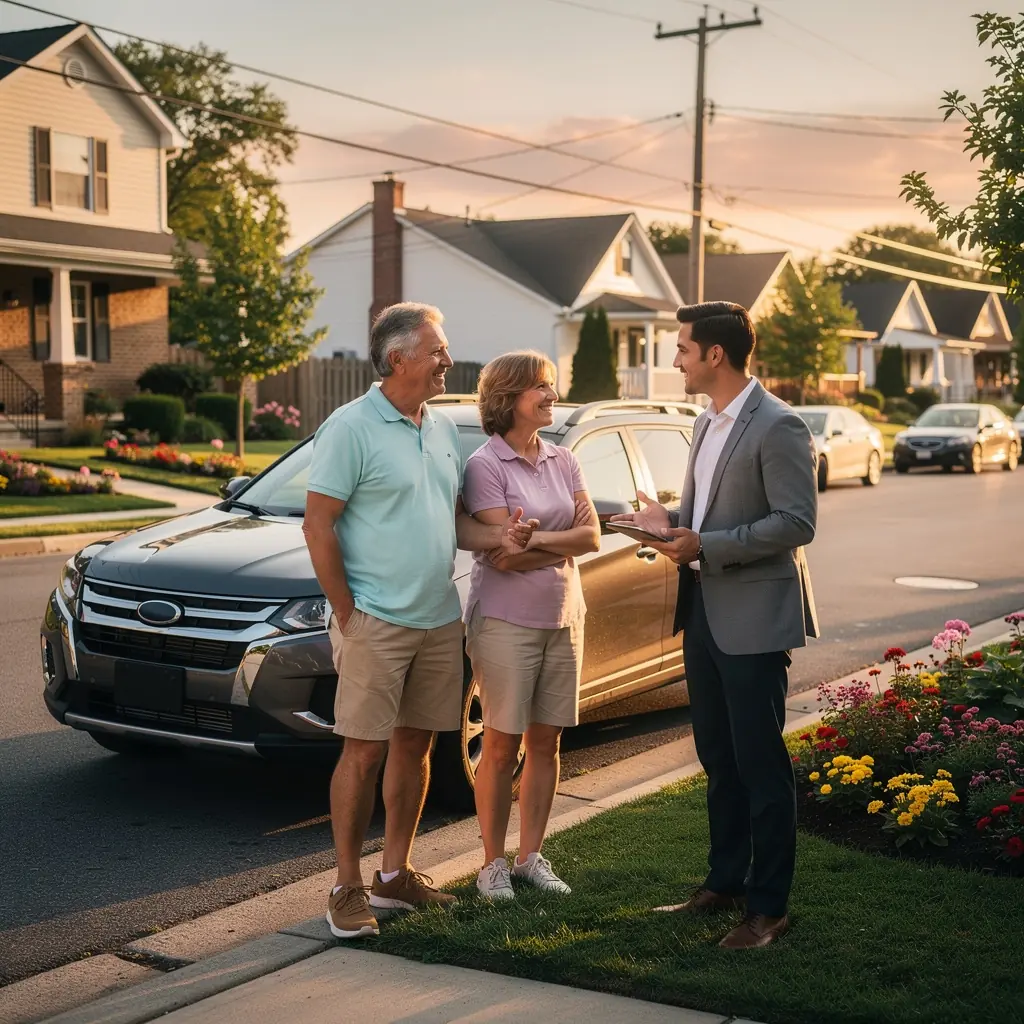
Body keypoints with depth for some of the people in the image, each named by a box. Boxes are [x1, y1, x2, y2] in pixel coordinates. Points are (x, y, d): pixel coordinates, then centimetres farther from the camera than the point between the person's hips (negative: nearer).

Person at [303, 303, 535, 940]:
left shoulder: (443, 429, 13)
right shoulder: (352, 427, -10)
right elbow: (319, 523, -12)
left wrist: (498, 537, -2)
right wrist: (346, 612, -14)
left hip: (439, 621, 7)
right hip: (376, 623, -7)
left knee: (415, 745, 12)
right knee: (365, 751, -3)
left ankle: (396, 875, 24)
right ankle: (348, 888, 8)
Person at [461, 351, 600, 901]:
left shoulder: (563, 461, 8)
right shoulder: (485, 465, -9)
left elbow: (591, 534, -1)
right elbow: (503, 555, -16)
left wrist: (537, 539, -15)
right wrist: (565, 545, -8)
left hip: (562, 618, 5)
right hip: (506, 621, -5)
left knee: (545, 742, 9)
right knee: (502, 746, 1)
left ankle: (531, 856, 20)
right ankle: (493, 863, 12)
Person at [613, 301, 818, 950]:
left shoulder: (778, 427, -14)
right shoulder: (708, 423, 14)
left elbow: (797, 523, -19)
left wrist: (705, 545, -20)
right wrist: (672, 523, 3)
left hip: (754, 618, -9)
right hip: (705, 614, 9)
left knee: (761, 766, 0)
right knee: (718, 761, 16)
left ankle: (769, 907, 10)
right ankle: (725, 883, 29)